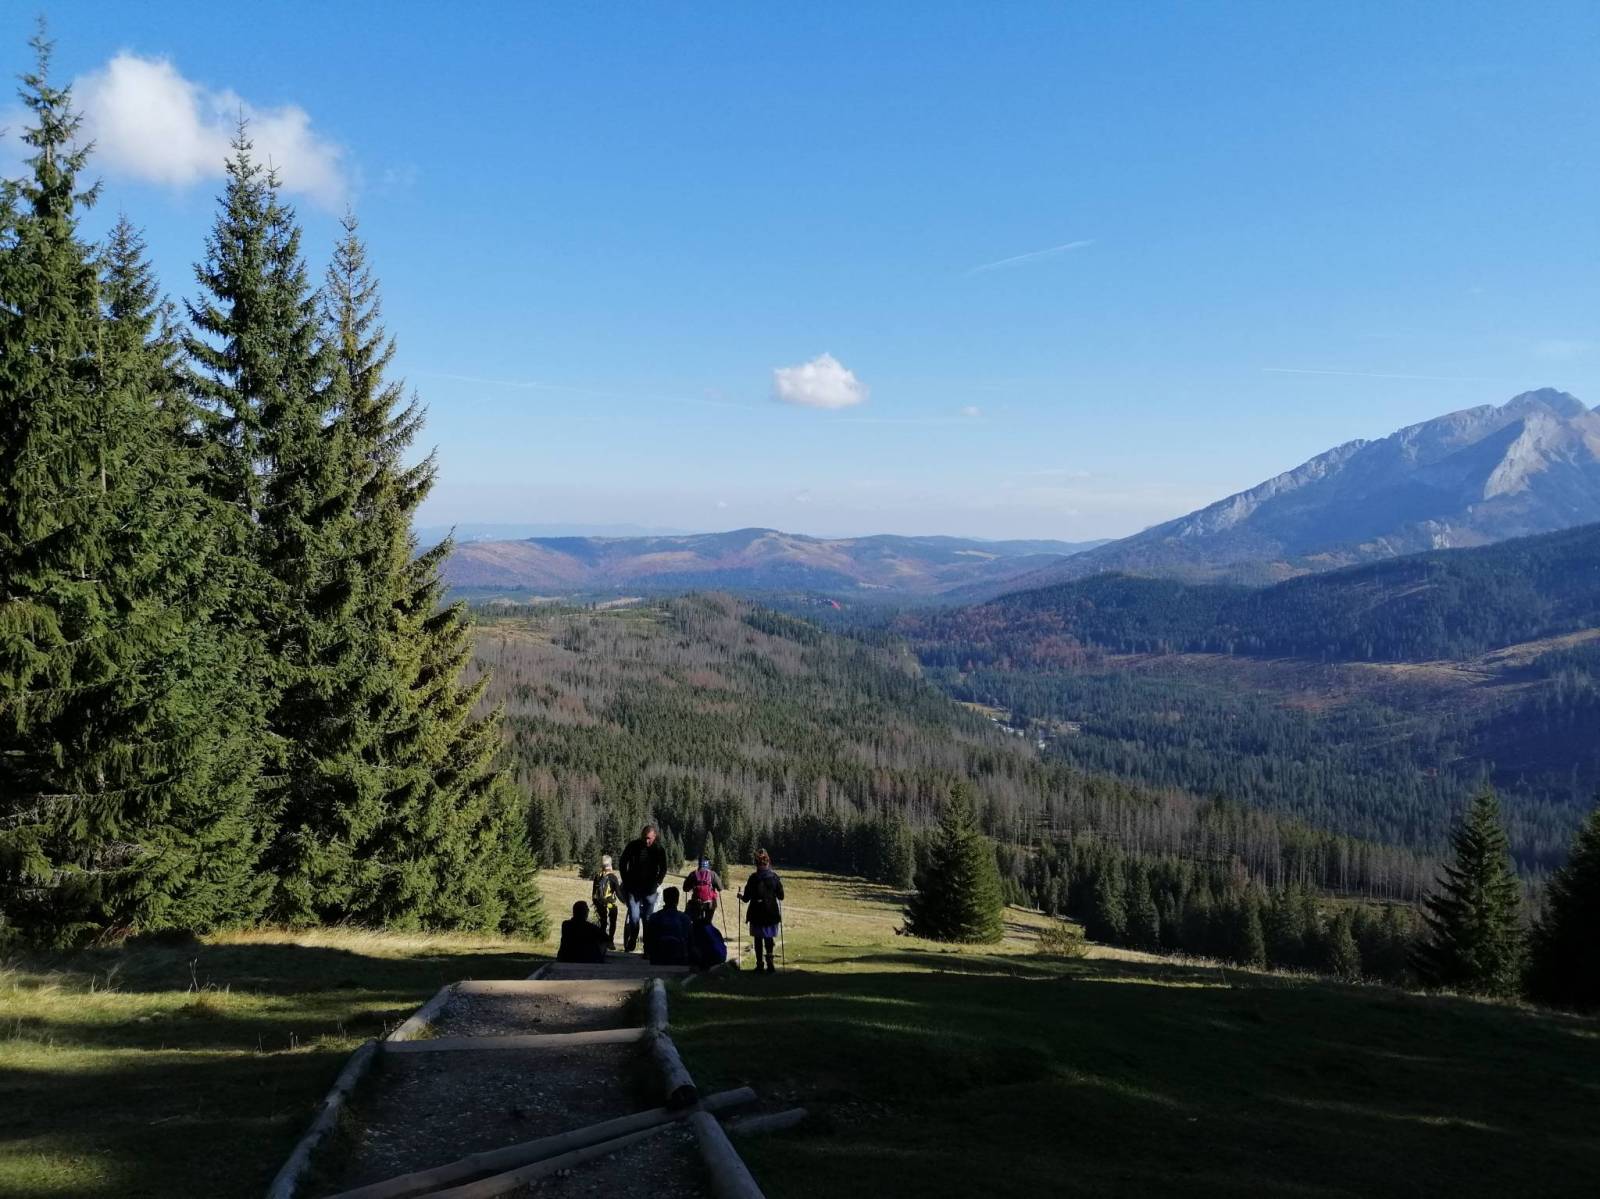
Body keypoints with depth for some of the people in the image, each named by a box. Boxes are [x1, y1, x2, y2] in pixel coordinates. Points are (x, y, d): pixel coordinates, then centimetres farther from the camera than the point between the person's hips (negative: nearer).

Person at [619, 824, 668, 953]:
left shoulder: (659, 850, -4)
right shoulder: (633, 846, -4)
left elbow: (663, 869, 8)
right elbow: (623, 863, 9)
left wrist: (657, 883, -1)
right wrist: (626, 881, 5)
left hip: (649, 890, 1)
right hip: (633, 889, 0)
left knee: (648, 919, 4)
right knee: (634, 918, -9)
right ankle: (630, 946, 5)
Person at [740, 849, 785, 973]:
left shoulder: (753, 878, -11)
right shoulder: (775, 878, -6)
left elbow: (746, 898, -9)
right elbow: (781, 897, 0)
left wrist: (741, 895, 14)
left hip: (756, 915, -2)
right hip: (771, 914, 2)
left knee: (758, 940, 10)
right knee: (769, 939, 13)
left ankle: (760, 965, 12)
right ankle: (770, 965, 7)